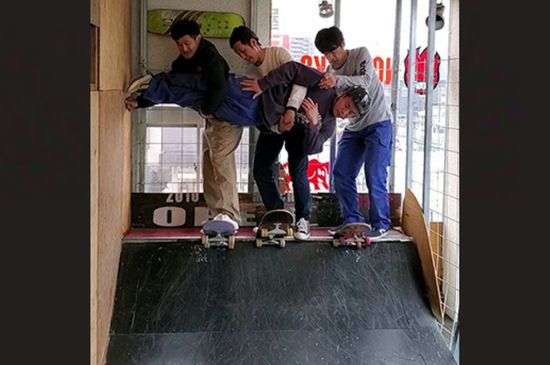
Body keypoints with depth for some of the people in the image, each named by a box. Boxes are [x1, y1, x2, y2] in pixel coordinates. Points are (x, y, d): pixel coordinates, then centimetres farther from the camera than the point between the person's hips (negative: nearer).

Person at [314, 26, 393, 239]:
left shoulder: (361, 54, -8)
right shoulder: (329, 73, 5)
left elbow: (365, 82, -26)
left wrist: (338, 80, -40)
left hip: (378, 123, -6)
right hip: (354, 127, 6)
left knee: (374, 176, -12)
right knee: (341, 173, 0)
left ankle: (381, 224, -1)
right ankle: (352, 220, 11)